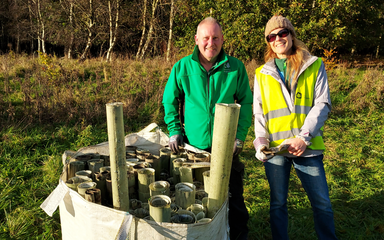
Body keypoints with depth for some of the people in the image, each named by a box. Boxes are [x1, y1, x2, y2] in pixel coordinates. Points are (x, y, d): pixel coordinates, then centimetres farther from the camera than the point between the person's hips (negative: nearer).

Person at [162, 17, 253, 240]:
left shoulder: (236, 67, -4)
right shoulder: (182, 67, -3)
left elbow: (246, 103, 3)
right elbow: (170, 100, 7)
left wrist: (240, 135, -4)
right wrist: (174, 130, 0)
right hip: (193, 145, 1)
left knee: (233, 196, 10)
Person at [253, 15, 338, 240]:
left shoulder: (314, 66, 5)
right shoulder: (262, 74, 10)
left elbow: (322, 105, -3)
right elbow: (259, 113, 9)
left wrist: (304, 137, -14)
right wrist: (261, 140, -8)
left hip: (308, 148, -1)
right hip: (275, 149, 2)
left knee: (322, 203, 6)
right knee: (278, 204, 11)